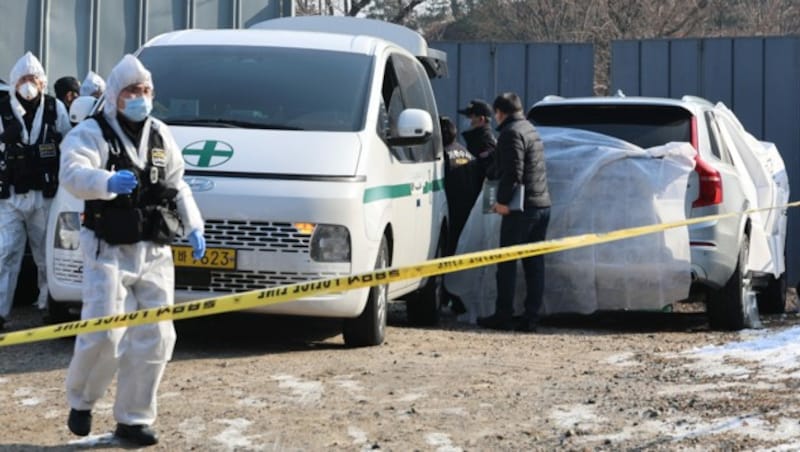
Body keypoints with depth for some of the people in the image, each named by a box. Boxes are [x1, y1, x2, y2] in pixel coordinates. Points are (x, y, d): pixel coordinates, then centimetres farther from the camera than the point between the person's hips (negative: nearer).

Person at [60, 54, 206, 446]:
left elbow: (178, 185, 22)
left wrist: (193, 226, 9)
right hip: (108, 251, -6)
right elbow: (72, 173, -26)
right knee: (104, 334, -13)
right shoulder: (91, 133, -7)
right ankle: (80, 402, 14)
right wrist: (108, 182, -45)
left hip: (155, 252, 6)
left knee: (154, 337, 3)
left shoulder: (160, 135, 13)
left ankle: (133, 418, 15)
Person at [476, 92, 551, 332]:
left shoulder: (511, 133, -10)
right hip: (542, 205, 9)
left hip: (521, 207, -9)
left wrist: (503, 200, -18)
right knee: (534, 264, 7)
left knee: (507, 263, -2)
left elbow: (513, 172, -19)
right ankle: (531, 317, 6)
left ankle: (503, 316, 0)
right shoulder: (531, 130, 20)